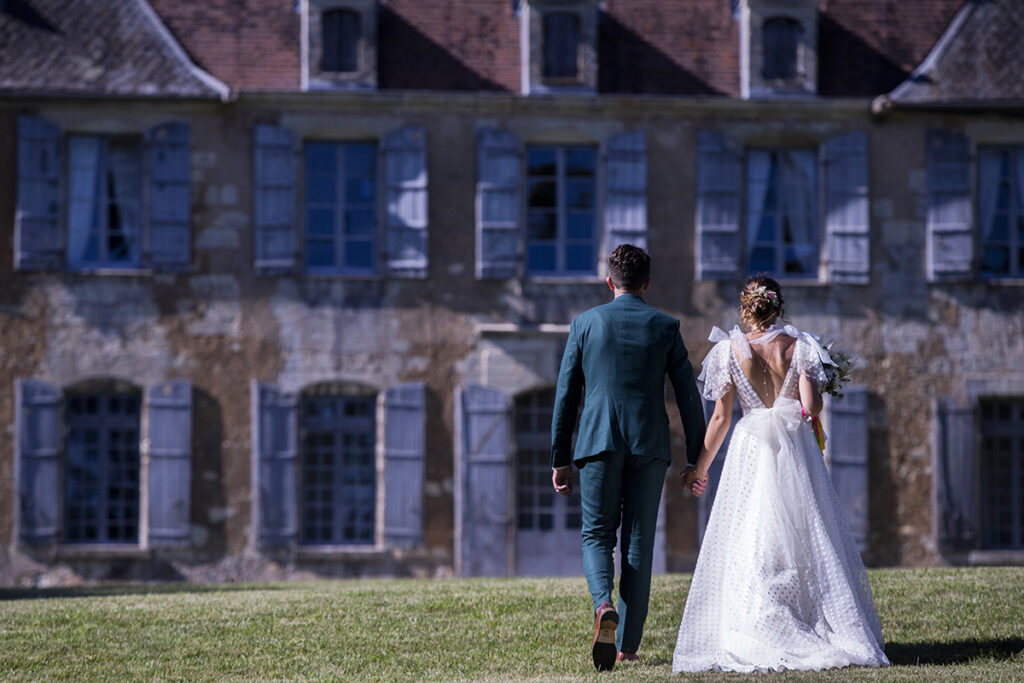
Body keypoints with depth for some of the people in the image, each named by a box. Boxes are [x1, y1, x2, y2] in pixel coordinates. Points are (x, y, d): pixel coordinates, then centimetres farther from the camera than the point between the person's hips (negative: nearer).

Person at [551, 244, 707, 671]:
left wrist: (560, 459, 10)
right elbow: (688, 396, 4)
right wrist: (697, 459, 10)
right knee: (638, 543, 6)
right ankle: (627, 644, 7)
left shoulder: (585, 324, 5)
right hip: (650, 445, 1)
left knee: (597, 536, 8)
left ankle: (604, 605, -22)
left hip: (598, 443, -1)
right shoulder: (665, 327, 5)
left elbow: (565, 395, 5)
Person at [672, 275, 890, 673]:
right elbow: (811, 407, -10)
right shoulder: (798, 346, -2)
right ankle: (832, 634, 5)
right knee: (806, 541, 6)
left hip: (751, 449, -1)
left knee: (748, 546, 2)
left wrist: (700, 467, 7)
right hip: (796, 447, 1)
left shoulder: (731, 350, -3)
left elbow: (721, 418, -2)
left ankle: (755, 641, -3)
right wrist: (815, 402, 14)